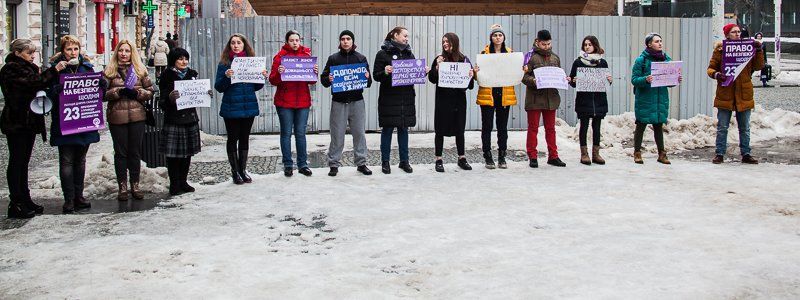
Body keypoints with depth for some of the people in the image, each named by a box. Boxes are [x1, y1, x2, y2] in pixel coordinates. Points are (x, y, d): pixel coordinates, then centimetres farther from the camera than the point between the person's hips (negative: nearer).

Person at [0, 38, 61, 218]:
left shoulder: (27, 68, 18)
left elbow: (36, 87, 17)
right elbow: (35, 83, -24)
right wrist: (54, 70, -23)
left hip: (28, 122, 9)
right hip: (16, 123, -9)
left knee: (23, 163, 12)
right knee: (17, 162, -5)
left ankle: (25, 201, 17)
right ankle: (16, 205, -2)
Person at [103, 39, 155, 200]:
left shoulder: (140, 70, 8)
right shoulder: (109, 71, 5)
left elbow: (150, 91, 8)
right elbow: (103, 93, 0)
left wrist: (137, 93, -8)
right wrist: (118, 92, -14)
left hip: (137, 115, 1)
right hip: (117, 116, -1)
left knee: (135, 151, 7)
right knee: (120, 152, 4)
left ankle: (135, 186, 15)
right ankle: (122, 187, 10)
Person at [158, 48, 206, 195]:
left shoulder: (192, 75, 10)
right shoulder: (167, 77, -5)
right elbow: (162, 103, -9)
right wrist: (170, 98, -29)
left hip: (190, 119, 5)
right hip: (173, 121, -5)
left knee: (187, 153, 11)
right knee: (173, 155, -2)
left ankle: (183, 182, 21)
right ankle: (174, 185, 5)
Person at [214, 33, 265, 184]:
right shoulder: (224, 63, -3)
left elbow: (256, 87, 11)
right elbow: (218, 87, -6)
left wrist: (262, 77, -7)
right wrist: (226, 77, -23)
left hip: (249, 106, 3)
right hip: (231, 108, -3)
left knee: (245, 138, 11)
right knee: (233, 138, 4)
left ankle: (243, 170, 21)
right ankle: (235, 171, 14)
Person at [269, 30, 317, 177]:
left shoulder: (306, 55, 8)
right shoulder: (280, 56, 0)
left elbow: (312, 81, 9)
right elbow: (273, 81, -4)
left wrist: (314, 73, -11)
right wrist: (278, 73, -23)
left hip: (303, 101, 2)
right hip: (284, 102, -2)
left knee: (300, 133, 5)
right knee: (286, 133, 2)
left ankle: (302, 164, 11)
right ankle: (288, 165, 8)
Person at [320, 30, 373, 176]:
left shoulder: (361, 58, 9)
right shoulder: (333, 58, 6)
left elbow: (369, 83, 10)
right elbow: (323, 79, 6)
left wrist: (367, 78, -13)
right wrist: (329, 79, -16)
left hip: (357, 102, 1)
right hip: (339, 102, -1)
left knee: (359, 133, 4)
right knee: (337, 134, 1)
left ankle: (361, 163, 13)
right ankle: (334, 164, 9)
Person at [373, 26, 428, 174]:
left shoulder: (409, 54, 14)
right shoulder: (383, 54, -2)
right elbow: (376, 75, -5)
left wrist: (424, 71, -2)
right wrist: (385, 72, -24)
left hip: (406, 98, 5)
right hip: (389, 98, -4)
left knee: (404, 129, 9)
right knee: (387, 129, 1)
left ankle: (404, 161, 16)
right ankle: (385, 162, 9)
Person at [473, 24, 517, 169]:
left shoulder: (510, 53, 9)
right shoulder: (484, 53, 2)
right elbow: (480, 75, 2)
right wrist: (476, 72, -20)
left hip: (505, 95, 2)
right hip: (488, 94, -2)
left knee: (503, 127, 7)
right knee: (487, 126, 0)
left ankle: (502, 157, 15)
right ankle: (488, 158, 7)